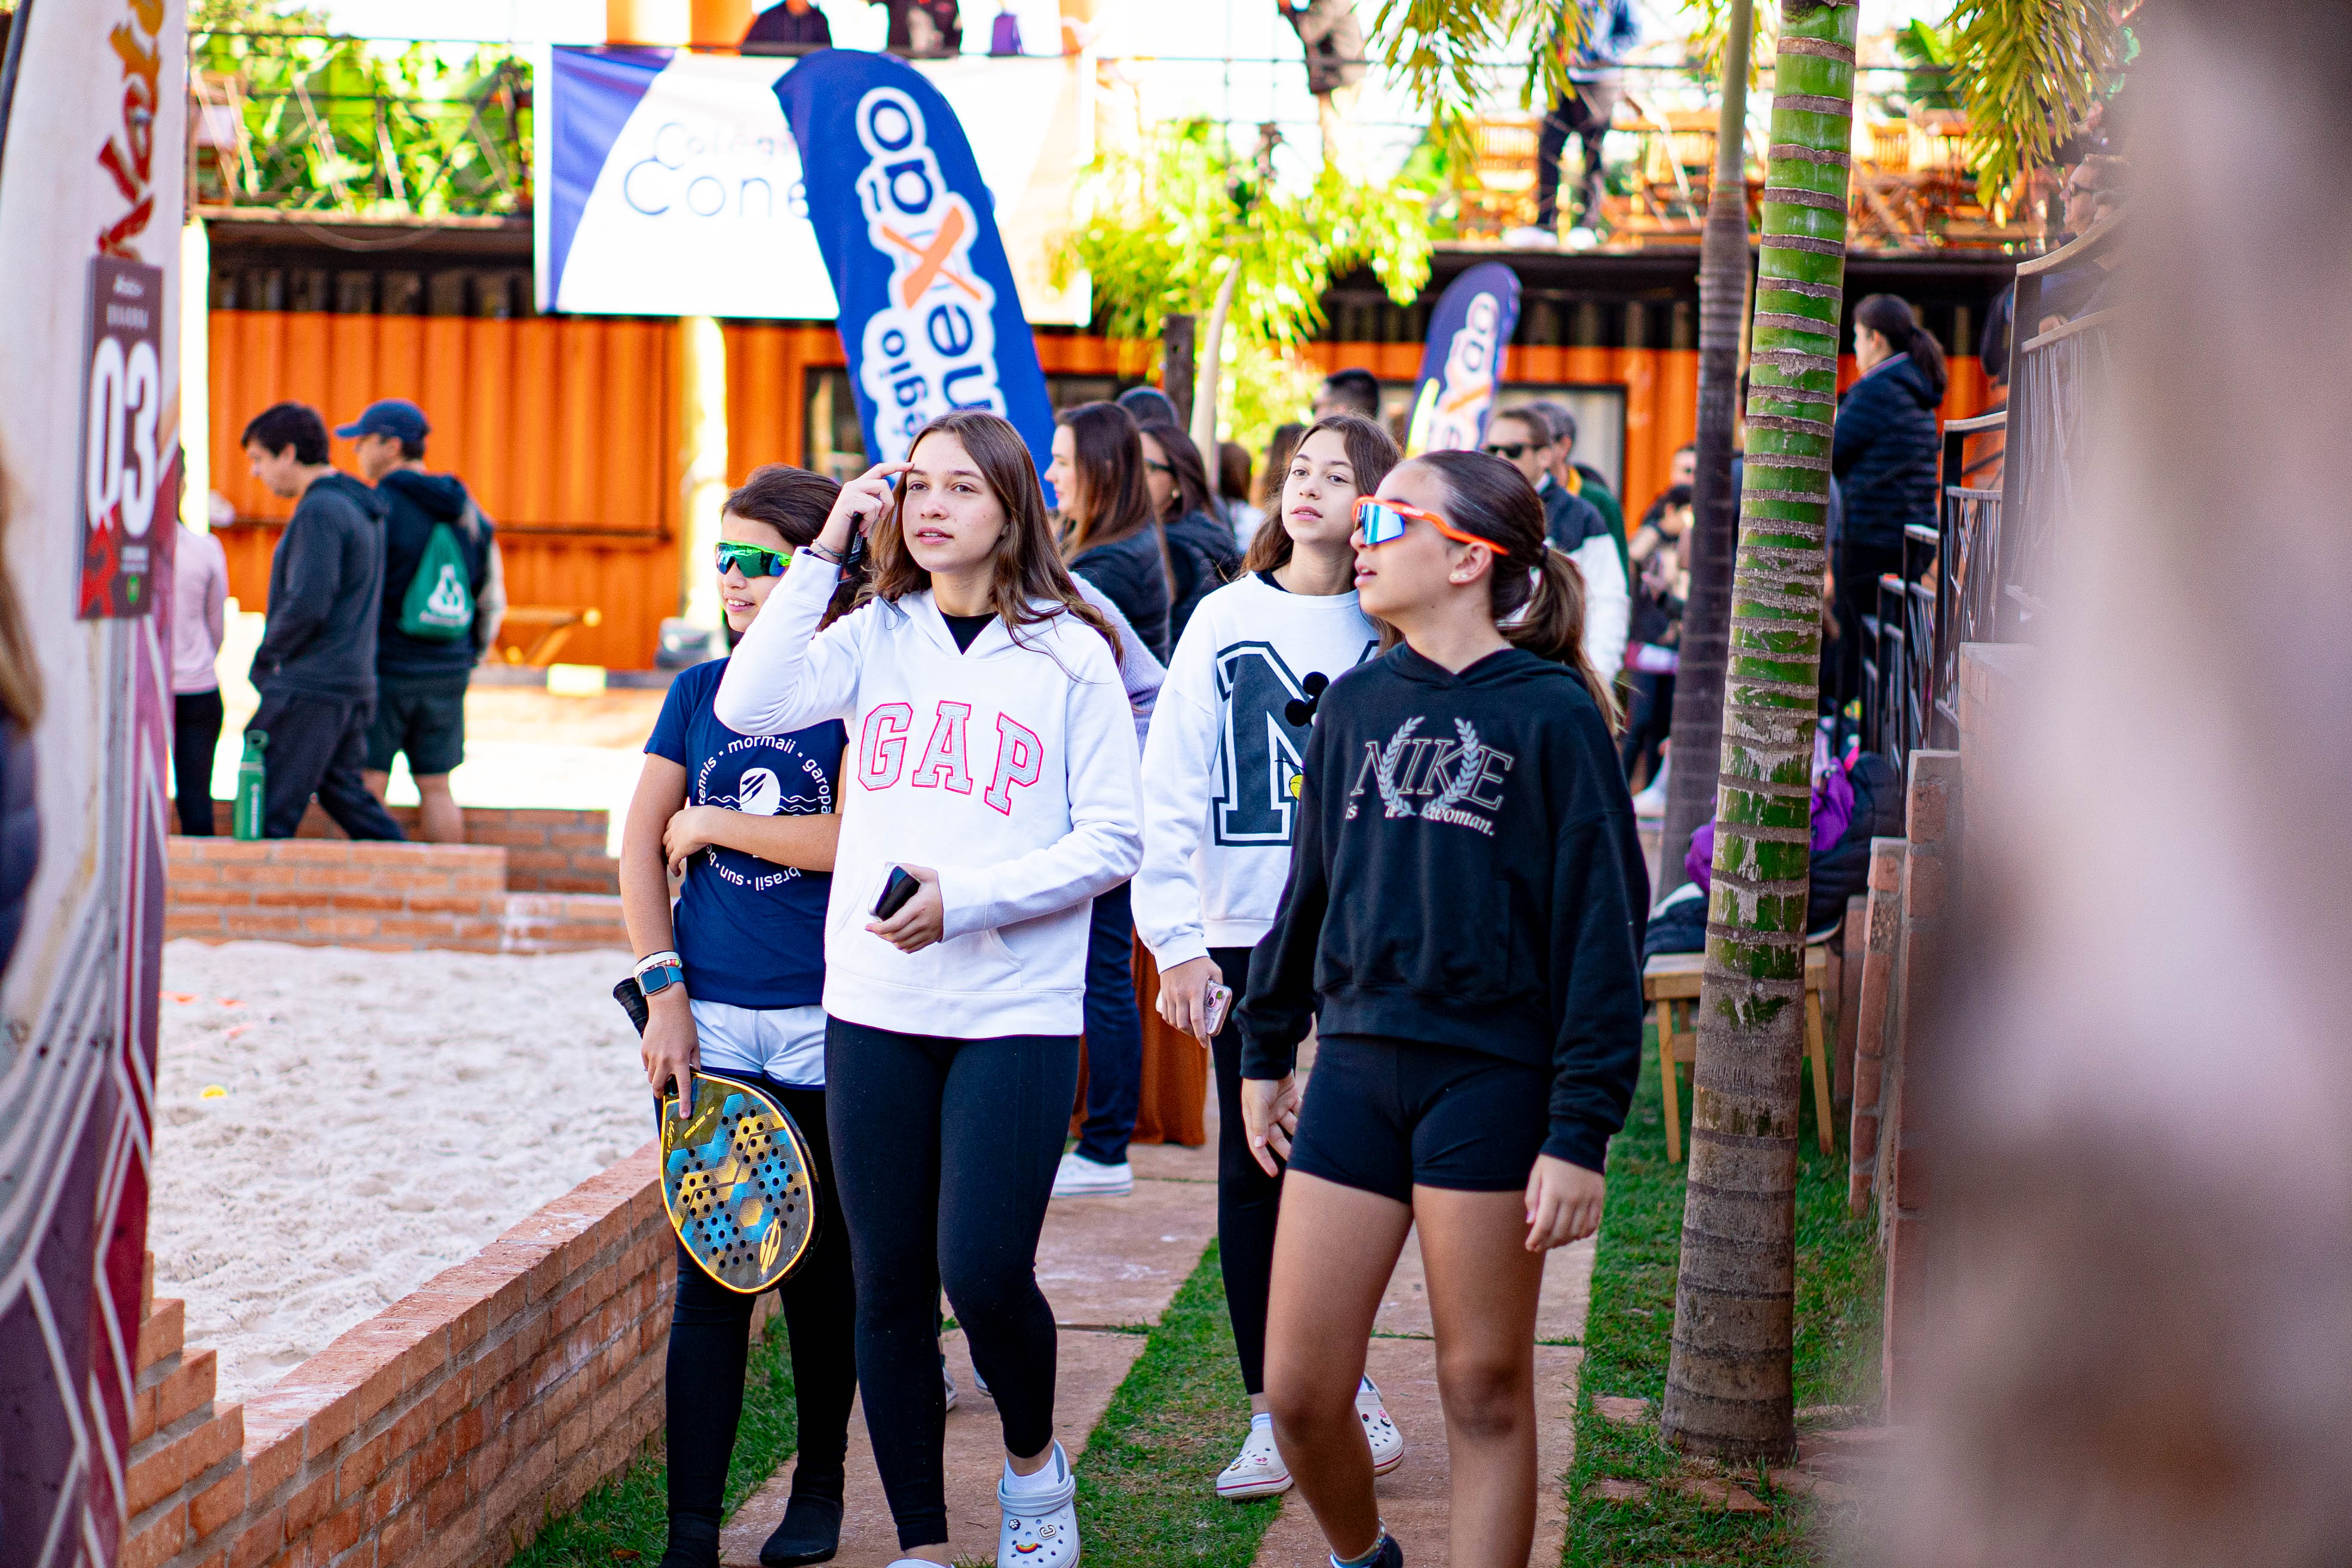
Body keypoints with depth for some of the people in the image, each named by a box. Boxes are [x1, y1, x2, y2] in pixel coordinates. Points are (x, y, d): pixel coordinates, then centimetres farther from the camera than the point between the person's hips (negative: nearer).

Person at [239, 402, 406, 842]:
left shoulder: (320, 512, -15)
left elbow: (307, 605, -22)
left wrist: (264, 660, -7)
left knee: (266, 816, -6)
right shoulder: (361, 507, 16)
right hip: (354, 683, 10)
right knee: (342, 791, 16)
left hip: (310, 688, -10)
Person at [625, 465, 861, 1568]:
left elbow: (854, 841, -17)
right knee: (710, 1274, -2)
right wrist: (664, 989, -4)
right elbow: (640, 847, 7)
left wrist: (711, 823, -7)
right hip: (708, 1018, 3)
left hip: (822, 1020, -3)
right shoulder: (699, 693, 9)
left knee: (820, 1269, 9)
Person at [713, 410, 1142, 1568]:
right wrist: (825, 552, -9)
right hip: (874, 1005, 3)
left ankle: (1033, 1461, 20)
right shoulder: (875, 637, 7)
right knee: (889, 1288, 6)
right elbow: (748, 705, -10)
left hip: (1017, 1009, -3)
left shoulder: (1069, 653, 0)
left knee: (983, 1274, -11)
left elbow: (1113, 840, -3)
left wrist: (968, 898, -14)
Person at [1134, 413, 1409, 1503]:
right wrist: (1176, 940, -5)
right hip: (1247, 934, 1)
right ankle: (1272, 1414, 12)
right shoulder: (1227, 619, 3)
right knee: (1253, 1167, 4)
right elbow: (1171, 788, 1)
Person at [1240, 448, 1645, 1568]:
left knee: (1486, 1393, 4)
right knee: (1299, 1393, 4)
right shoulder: (1355, 705, 10)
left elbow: (1603, 928, -8)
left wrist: (1582, 1131, -12)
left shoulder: (1552, 714, -6)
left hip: (1492, 1081, -5)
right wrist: (1266, 1050, 23)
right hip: (1355, 1068, 5)